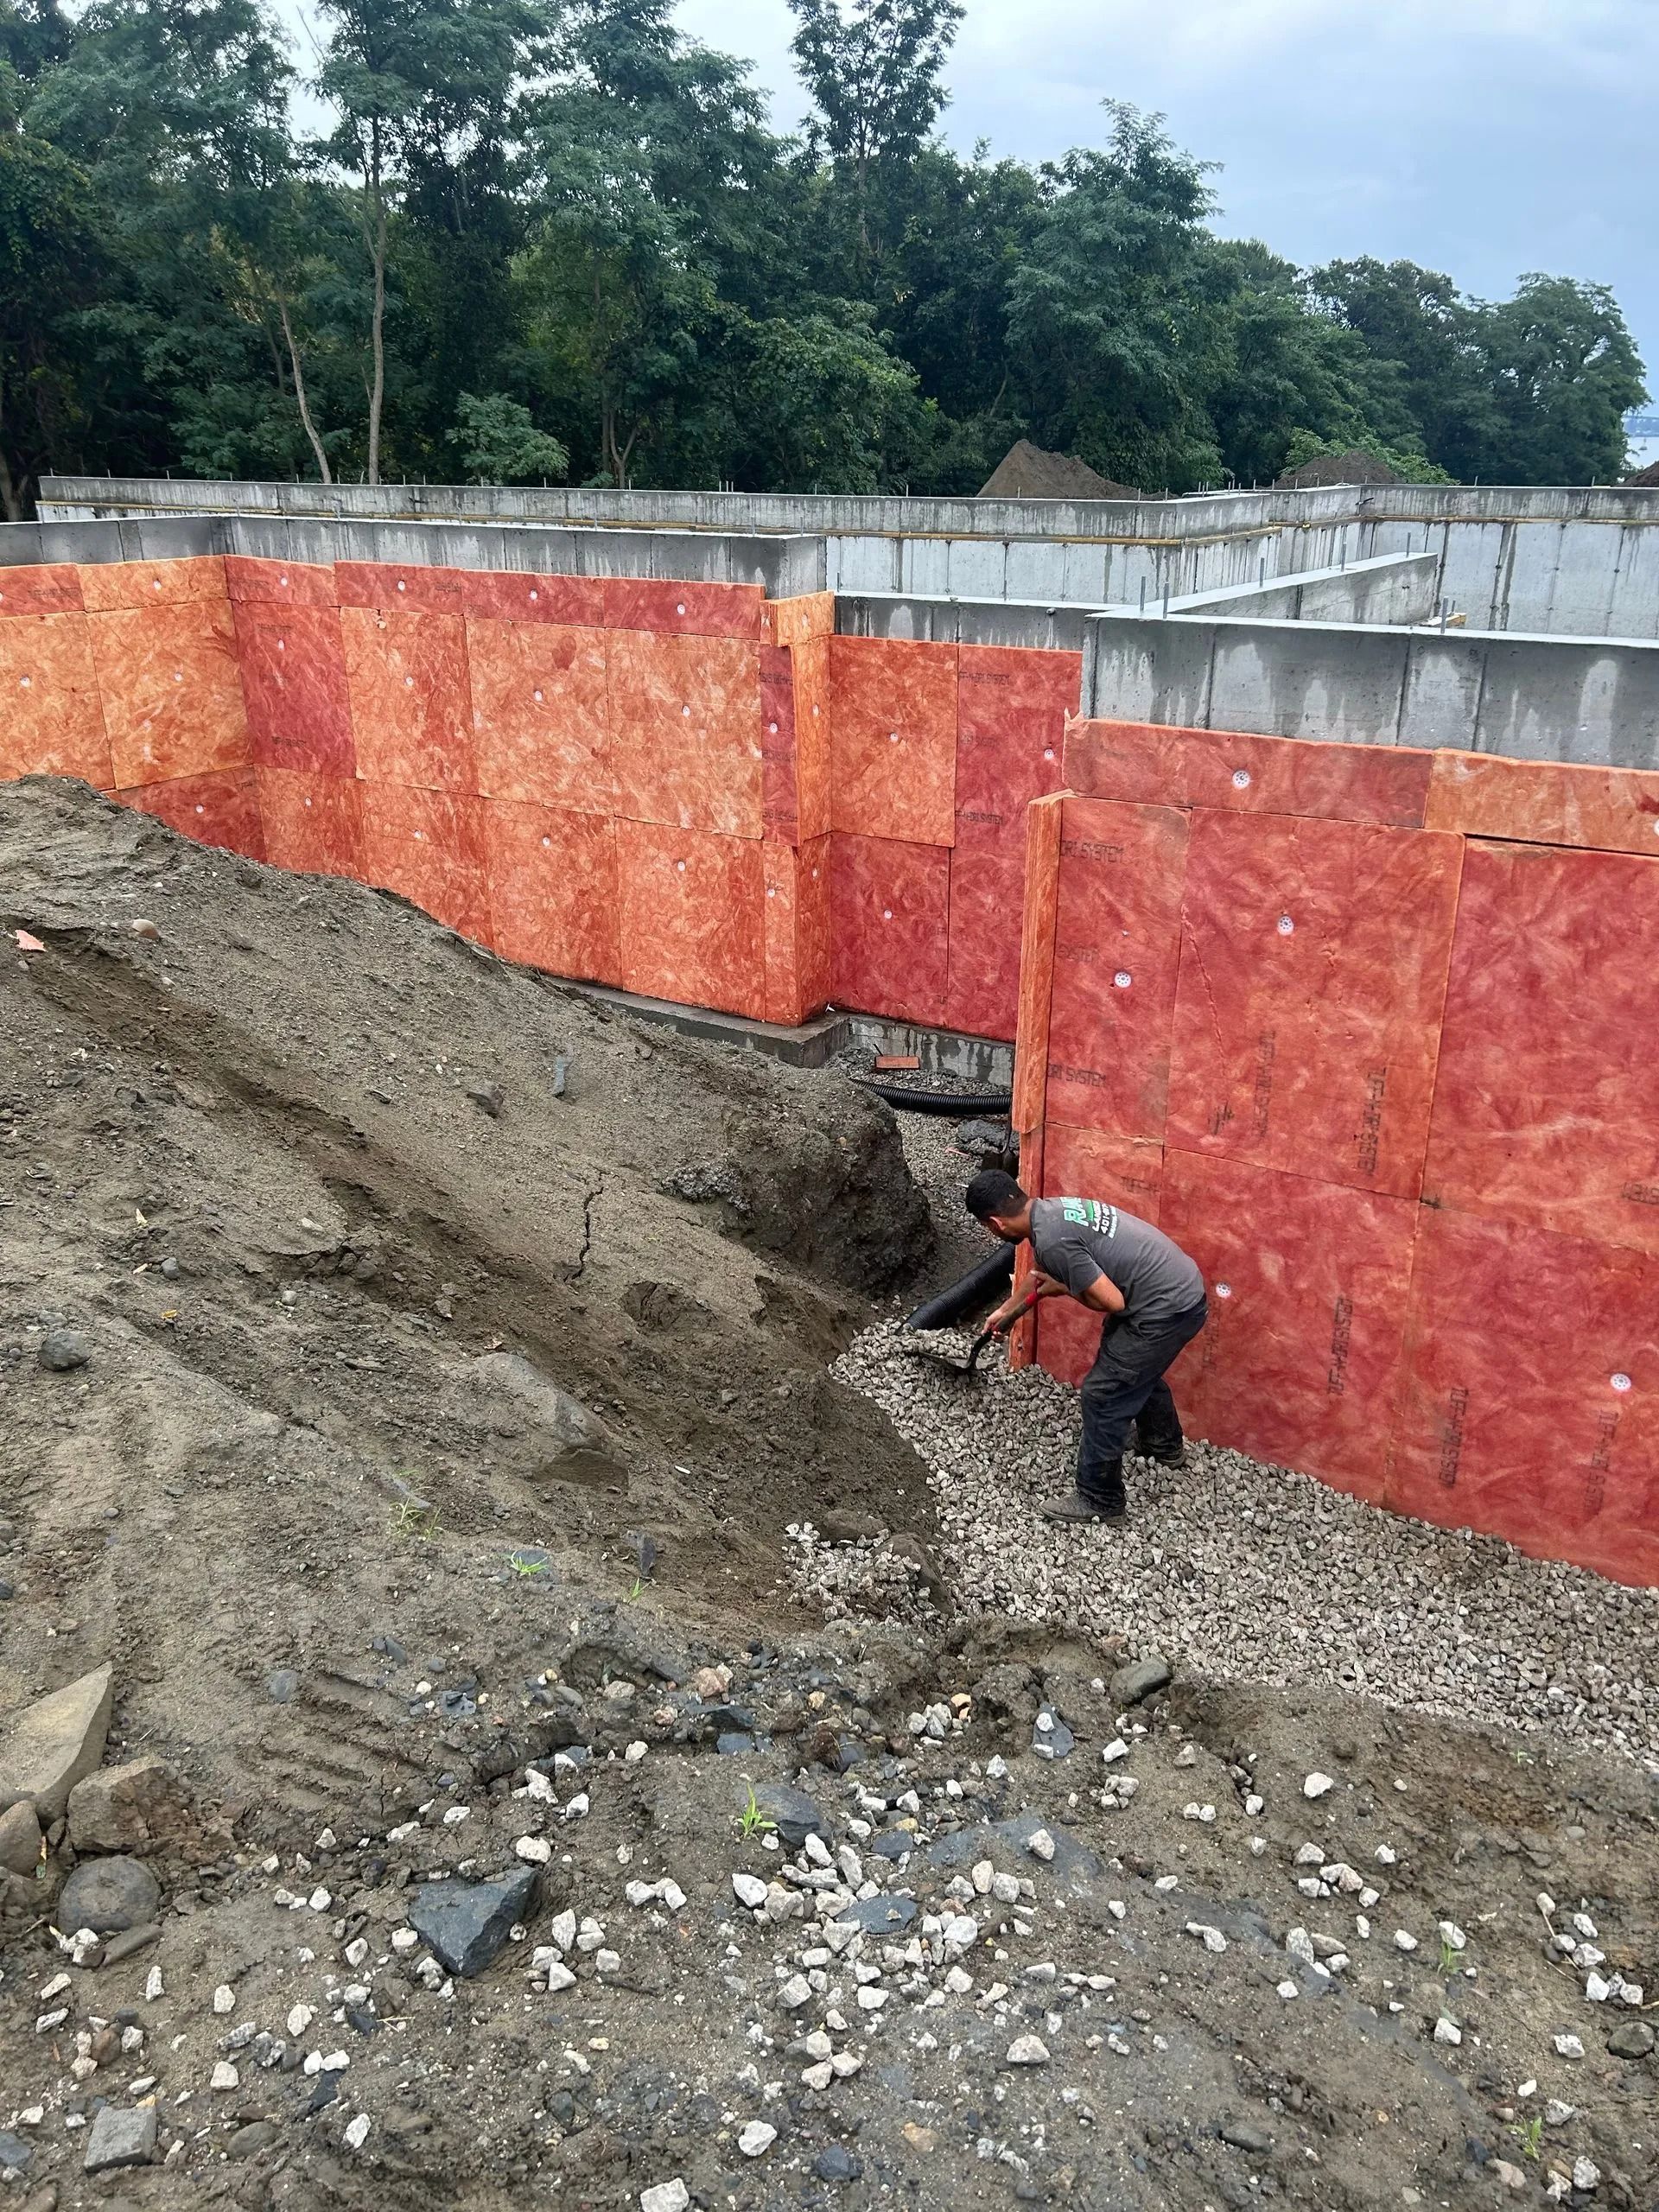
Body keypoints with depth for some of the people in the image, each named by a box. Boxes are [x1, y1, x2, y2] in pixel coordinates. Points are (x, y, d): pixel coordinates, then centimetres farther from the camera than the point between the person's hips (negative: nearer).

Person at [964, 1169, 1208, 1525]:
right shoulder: (1053, 1210, 8)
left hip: (1165, 1309, -10)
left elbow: (1111, 1301, -23)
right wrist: (1006, 1310, 42)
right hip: (1183, 1287, 10)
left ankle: (1100, 1500, 16)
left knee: (1102, 1395, 2)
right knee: (1140, 1368, 33)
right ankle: (1165, 1444, 56)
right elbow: (1043, 1275, 28)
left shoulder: (1052, 1240, -24)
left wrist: (1066, 1289, -4)